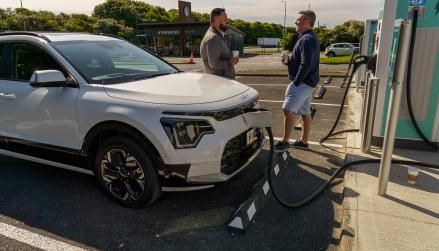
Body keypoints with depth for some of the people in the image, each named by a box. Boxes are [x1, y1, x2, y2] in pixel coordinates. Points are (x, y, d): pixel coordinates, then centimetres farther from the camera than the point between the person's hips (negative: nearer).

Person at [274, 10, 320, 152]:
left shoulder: (307, 39, -16)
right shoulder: (309, 38, 17)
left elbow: (306, 64, -23)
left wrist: (295, 82, -20)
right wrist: (288, 61, 6)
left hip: (302, 82, -11)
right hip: (306, 82, 11)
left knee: (288, 109, -14)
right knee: (305, 112, 13)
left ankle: (285, 142, -9)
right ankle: (303, 141, 22)